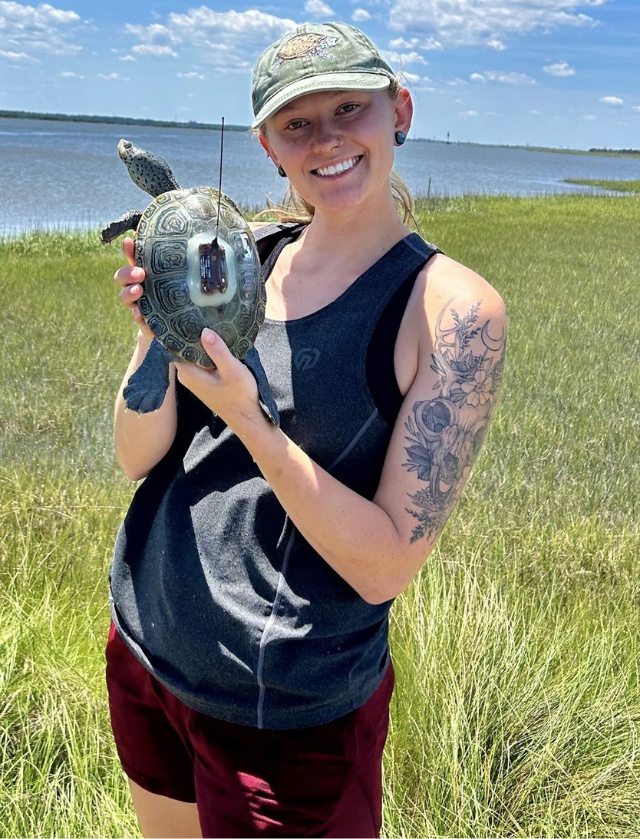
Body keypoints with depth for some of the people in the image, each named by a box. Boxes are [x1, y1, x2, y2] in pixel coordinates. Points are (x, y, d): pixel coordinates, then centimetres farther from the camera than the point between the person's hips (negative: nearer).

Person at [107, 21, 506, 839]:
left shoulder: (454, 307, -16)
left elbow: (385, 567, -18)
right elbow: (137, 457, -3)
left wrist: (247, 418, -27)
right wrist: (158, 331, -20)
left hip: (286, 705, -5)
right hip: (143, 640, 5)